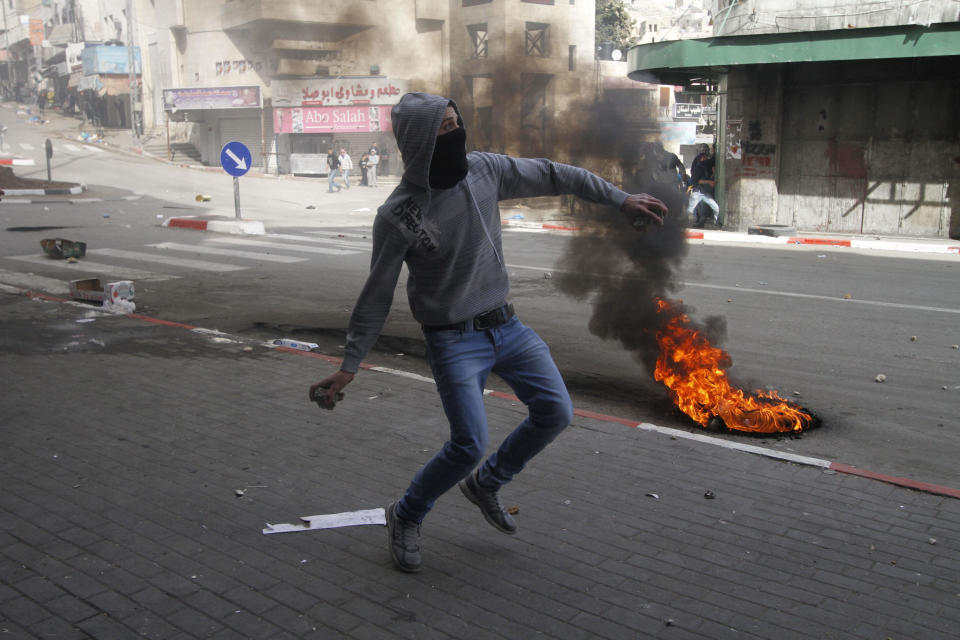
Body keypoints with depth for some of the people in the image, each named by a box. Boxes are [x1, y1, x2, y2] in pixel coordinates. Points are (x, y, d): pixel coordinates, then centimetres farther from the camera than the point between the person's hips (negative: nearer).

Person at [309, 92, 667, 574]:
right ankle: (405, 519, 16)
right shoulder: (397, 215, -16)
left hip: (506, 325, 6)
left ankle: (485, 484, 26)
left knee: (555, 412, 2)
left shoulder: (483, 169, -4)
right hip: (454, 340, -6)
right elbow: (377, 297, -10)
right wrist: (349, 367, -10)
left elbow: (552, 176, 6)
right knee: (469, 444, -12)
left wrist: (621, 200, 6)